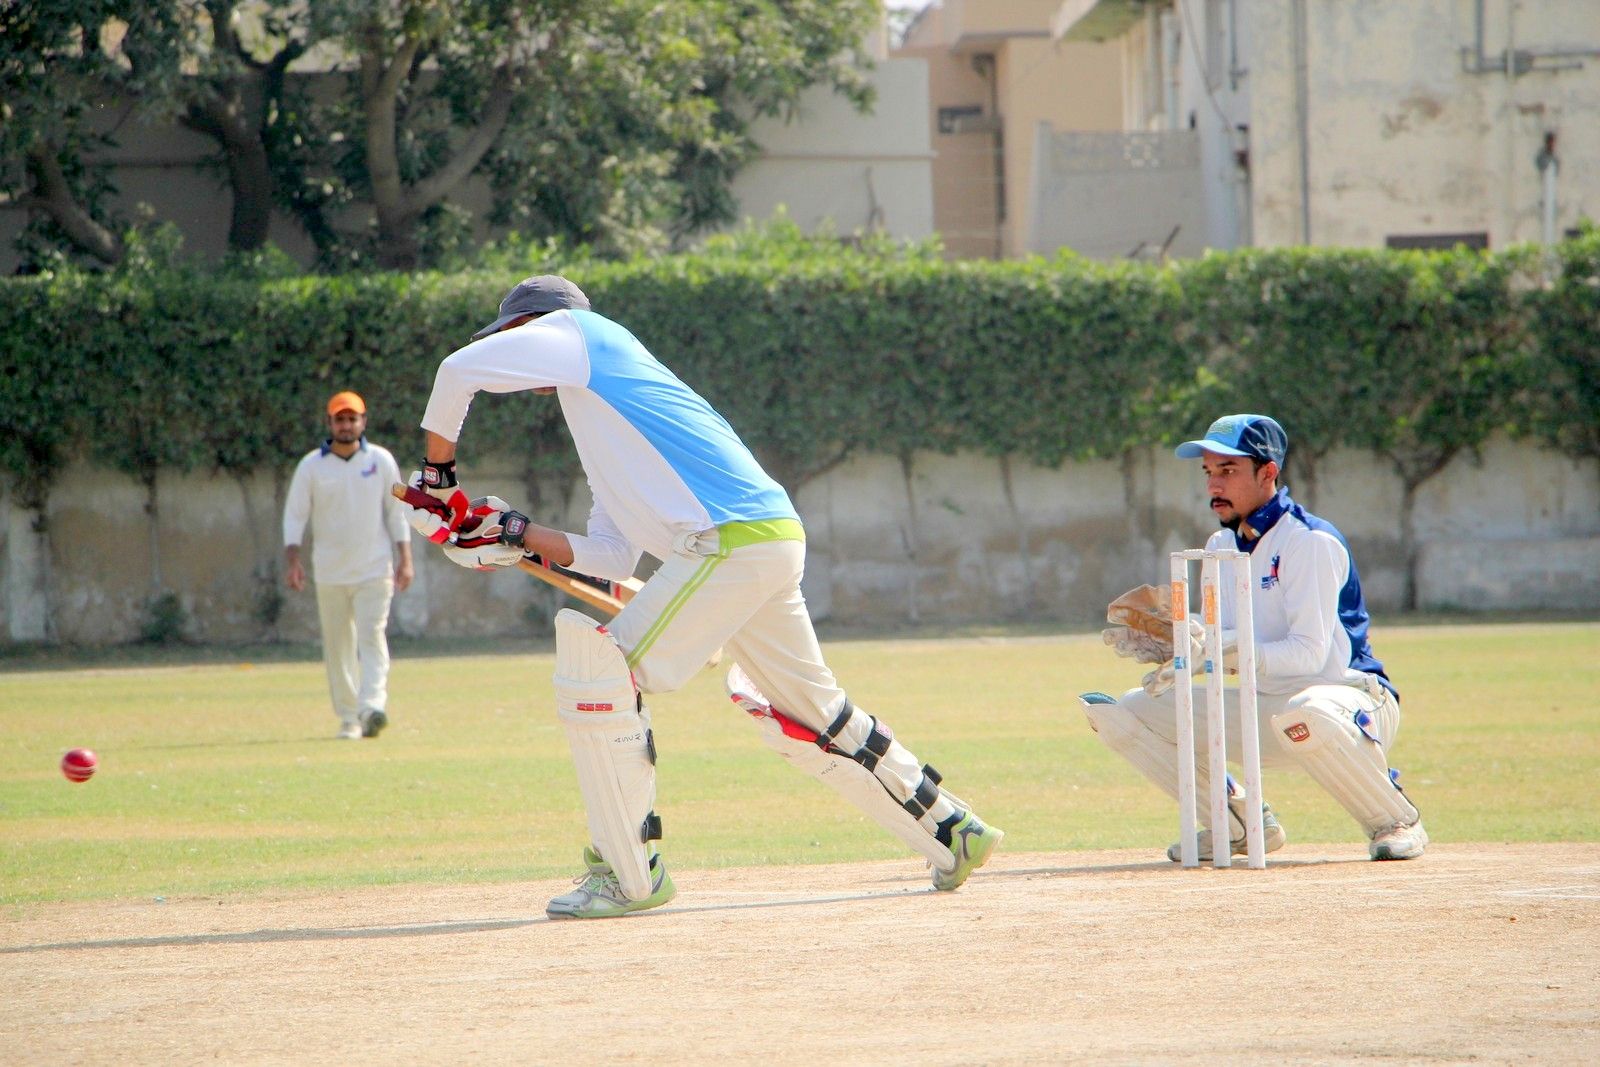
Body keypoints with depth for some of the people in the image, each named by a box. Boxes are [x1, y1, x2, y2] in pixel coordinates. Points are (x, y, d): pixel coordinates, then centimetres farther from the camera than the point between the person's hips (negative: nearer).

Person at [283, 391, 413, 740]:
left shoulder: (381, 461, 4)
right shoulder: (311, 466, 1)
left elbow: (397, 511, 8)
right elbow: (294, 515, 1)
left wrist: (404, 559, 1)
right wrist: (292, 558, -12)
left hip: (374, 570, -1)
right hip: (330, 573, 1)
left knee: (372, 637, -14)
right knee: (337, 645, 3)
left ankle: (372, 707, -26)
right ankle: (348, 718, 11)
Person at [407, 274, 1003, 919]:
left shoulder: (576, 333, 7)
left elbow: (459, 370, -1)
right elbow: (613, 556, 26)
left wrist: (438, 469, 13)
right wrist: (519, 537, 17)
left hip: (729, 541, -10)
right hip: (775, 544, 10)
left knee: (600, 673, -8)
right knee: (810, 715, 21)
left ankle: (628, 872, -5)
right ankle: (952, 833, 29)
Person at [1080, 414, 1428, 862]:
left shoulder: (1310, 541, -15)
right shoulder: (1221, 546, 10)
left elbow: (1309, 653, -24)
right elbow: (1217, 644, 7)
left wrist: (1217, 650, -33)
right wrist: (1161, 645, -13)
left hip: (1354, 700, -7)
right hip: (1263, 710, 7)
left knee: (1306, 713, -45)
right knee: (1118, 711, -1)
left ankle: (1397, 820, -17)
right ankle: (1240, 823, 7)